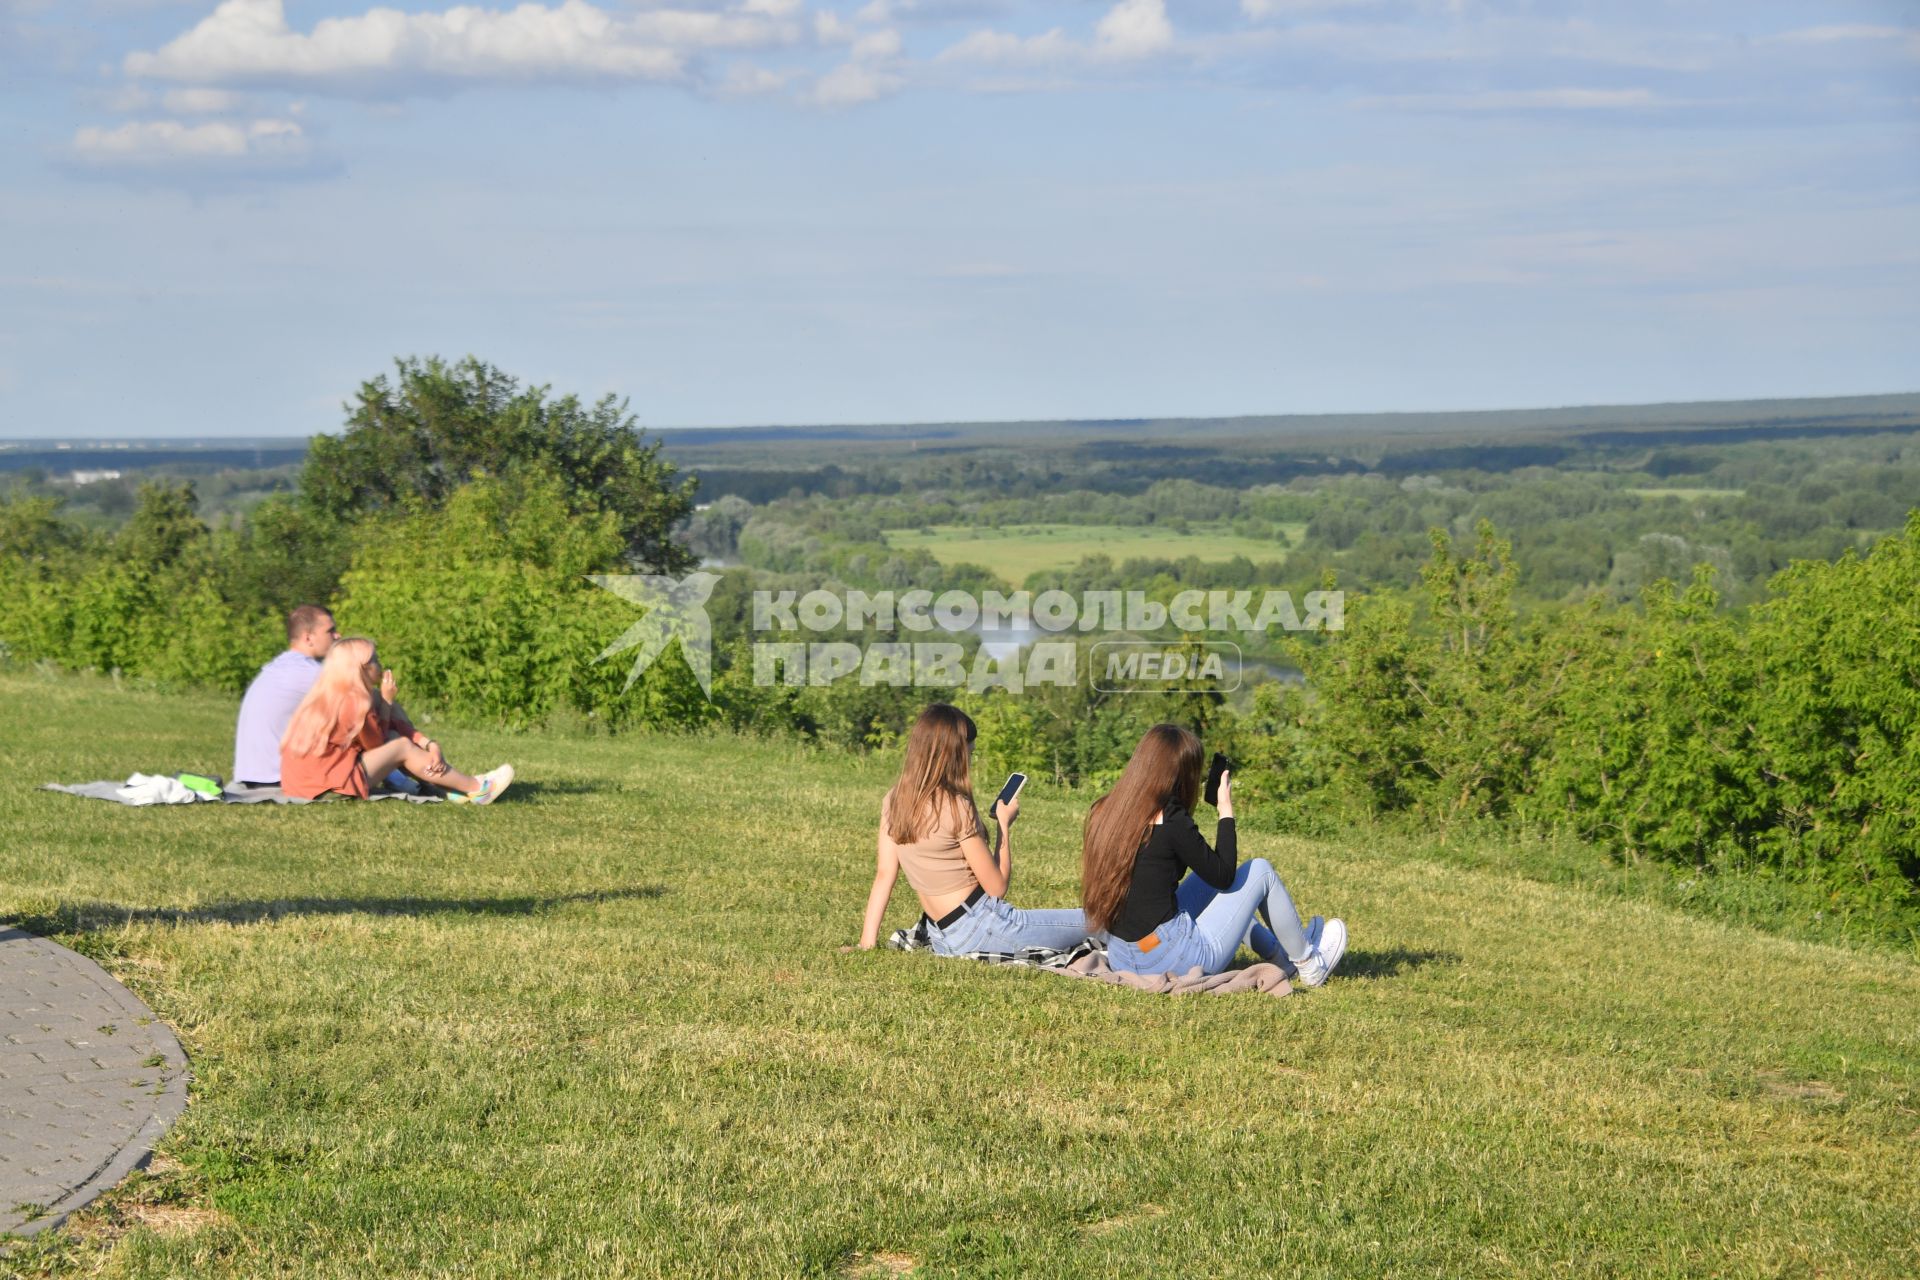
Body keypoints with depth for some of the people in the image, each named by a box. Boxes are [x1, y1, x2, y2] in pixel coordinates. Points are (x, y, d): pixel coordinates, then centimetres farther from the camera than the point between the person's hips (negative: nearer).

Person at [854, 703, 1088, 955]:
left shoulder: (894, 802, 3)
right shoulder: (958, 809, -17)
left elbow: (883, 876, 1)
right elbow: (997, 887, -10)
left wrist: (867, 944, 3)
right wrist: (1005, 825, 1)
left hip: (941, 939, 8)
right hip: (982, 929, -8)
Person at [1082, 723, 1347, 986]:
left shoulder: (1104, 812, 0)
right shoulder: (1172, 822, -20)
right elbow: (1223, 876, -7)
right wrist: (1226, 811, -1)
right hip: (1171, 962, -7)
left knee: (1207, 876, 29)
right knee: (1261, 871, 10)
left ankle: (1277, 953, 45)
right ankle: (1308, 964, 30)